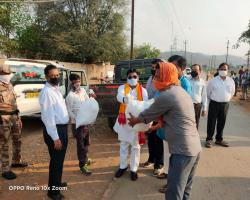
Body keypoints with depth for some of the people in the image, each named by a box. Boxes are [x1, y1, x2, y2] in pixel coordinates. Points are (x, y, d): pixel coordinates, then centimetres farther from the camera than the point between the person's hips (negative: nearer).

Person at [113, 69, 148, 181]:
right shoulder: (122, 87, 1)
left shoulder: (143, 90, 0)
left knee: (135, 146, 9)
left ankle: (133, 169, 24)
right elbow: (119, 96, -22)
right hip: (123, 120, 1)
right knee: (123, 144, 15)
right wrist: (125, 99, -47)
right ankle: (123, 166, 32)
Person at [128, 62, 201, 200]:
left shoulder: (166, 96, -16)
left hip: (182, 152, -9)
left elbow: (148, 114, -1)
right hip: (195, 148, 10)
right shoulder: (181, 91, 13)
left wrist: (134, 120, 17)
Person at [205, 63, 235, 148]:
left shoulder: (231, 81, 0)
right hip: (214, 103, -3)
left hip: (225, 104, 3)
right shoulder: (213, 80, -9)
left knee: (221, 123, 12)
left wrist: (227, 99, 16)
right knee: (211, 122, 1)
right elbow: (208, 92, 3)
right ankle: (209, 139, 13)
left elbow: (232, 92, 15)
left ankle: (219, 139, 26)